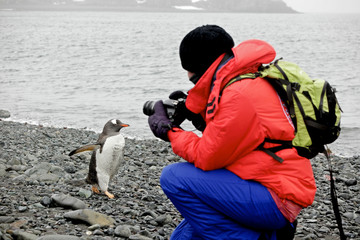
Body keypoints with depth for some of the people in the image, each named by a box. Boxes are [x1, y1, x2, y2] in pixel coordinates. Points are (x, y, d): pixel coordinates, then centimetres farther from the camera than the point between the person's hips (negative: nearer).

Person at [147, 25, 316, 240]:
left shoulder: (239, 96, -21)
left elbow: (205, 158, -16)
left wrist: (170, 132, -2)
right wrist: (192, 107, 8)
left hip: (277, 199, -10)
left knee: (174, 177, -18)